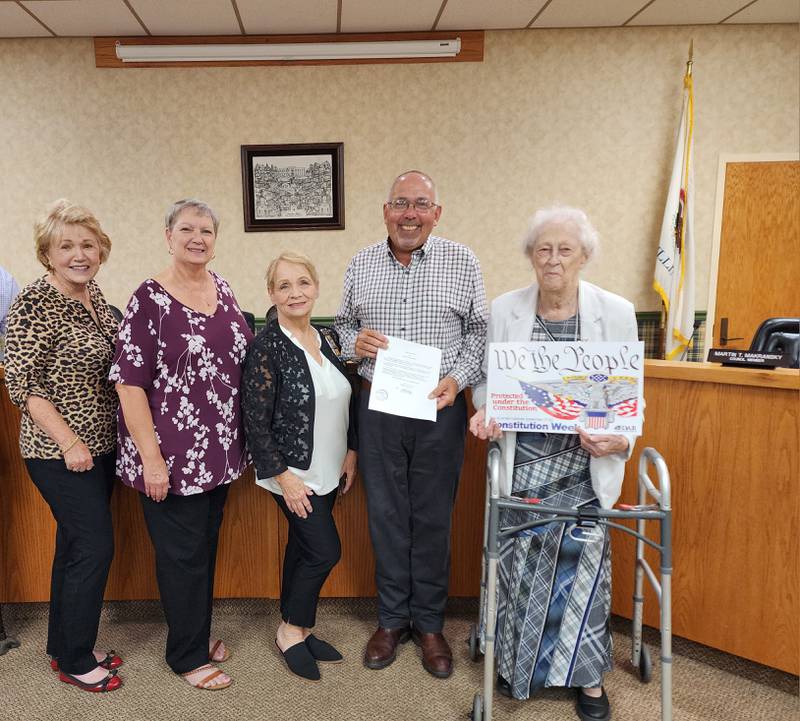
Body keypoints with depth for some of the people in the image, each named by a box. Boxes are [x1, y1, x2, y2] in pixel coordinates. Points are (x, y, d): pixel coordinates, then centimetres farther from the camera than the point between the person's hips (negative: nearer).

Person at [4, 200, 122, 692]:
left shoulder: (92, 293, 6)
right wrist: (69, 443, -20)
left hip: (101, 445, 8)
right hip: (61, 454, -8)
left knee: (76, 544, 17)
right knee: (96, 546, -2)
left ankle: (65, 646, 35)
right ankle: (74, 661, 19)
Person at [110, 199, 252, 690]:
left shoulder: (221, 289, 5)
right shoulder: (150, 300, -14)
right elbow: (129, 383, -15)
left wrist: (237, 442, 14)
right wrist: (151, 459, -18)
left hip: (219, 451, 6)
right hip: (173, 456, -6)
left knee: (207, 544, 20)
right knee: (182, 553, 9)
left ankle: (198, 632, 42)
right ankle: (187, 655, 30)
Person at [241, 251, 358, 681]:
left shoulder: (329, 338, 3)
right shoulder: (266, 347, -16)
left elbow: (347, 400, 11)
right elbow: (255, 420, -17)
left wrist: (351, 452, 6)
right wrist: (282, 475, -17)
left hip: (327, 471, 6)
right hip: (293, 472, -6)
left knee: (303, 546, 17)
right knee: (325, 550, -3)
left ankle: (294, 628, 33)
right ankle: (291, 630, 20)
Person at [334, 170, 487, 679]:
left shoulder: (462, 262, 0)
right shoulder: (361, 265, 6)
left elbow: (480, 331, 1)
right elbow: (343, 323, 15)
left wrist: (457, 379, -13)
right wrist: (354, 342, -7)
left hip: (440, 408, -1)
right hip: (378, 406, 2)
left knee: (433, 518, 8)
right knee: (386, 514, 11)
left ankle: (429, 623, 28)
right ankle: (392, 618, 30)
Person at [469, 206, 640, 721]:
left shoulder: (616, 312, -4)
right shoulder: (504, 310, 0)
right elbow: (488, 379, 8)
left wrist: (620, 441, -17)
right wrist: (484, 412, -12)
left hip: (583, 466, -1)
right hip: (521, 462, 1)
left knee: (580, 564, 3)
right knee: (518, 563, 9)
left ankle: (586, 676, 28)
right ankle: (517, 660, 35)